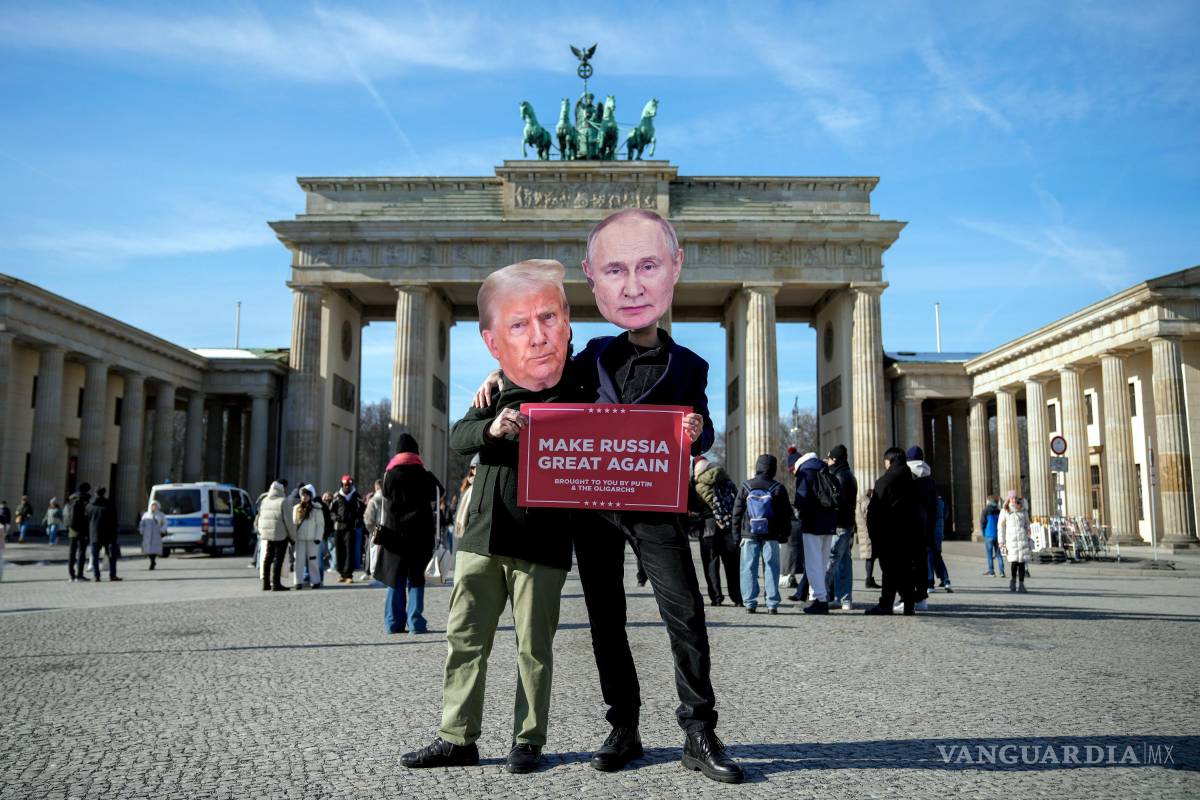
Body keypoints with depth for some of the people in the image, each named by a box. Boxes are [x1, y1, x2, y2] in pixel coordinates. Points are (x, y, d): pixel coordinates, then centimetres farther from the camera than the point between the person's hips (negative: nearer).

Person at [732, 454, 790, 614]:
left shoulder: (745, 486, 1)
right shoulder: (778, 488, -1)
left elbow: (737, 512, 4)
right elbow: (786, 514, 3)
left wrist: (737, 534, 11)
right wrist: (784, 534, 11)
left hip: (749, 535, 0)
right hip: (771, 536, 0)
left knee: (748, 569, 4)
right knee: (771, 568, 4)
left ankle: (750, 603, 2)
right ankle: (772, 604, 2)